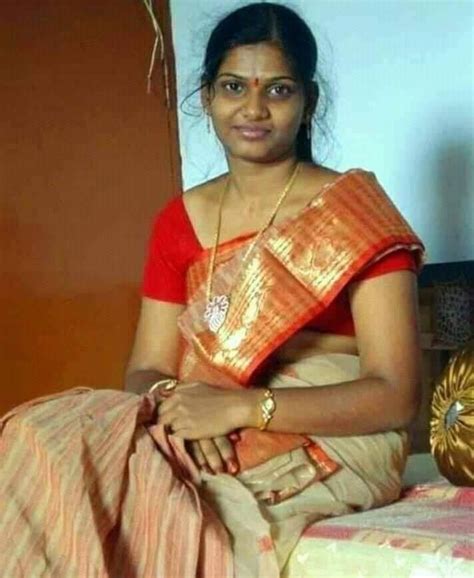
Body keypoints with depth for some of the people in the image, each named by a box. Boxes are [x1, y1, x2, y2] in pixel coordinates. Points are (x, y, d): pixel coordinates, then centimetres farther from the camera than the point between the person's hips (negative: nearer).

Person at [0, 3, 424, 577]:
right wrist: (173, 400, -19)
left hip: (331, 441, -4)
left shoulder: (356, 209, -5)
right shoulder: (178, 222, 11)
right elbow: (147, 369, 7)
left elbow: (395, 396, -11)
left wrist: (241, 407, -22)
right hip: (206, 438, 4)